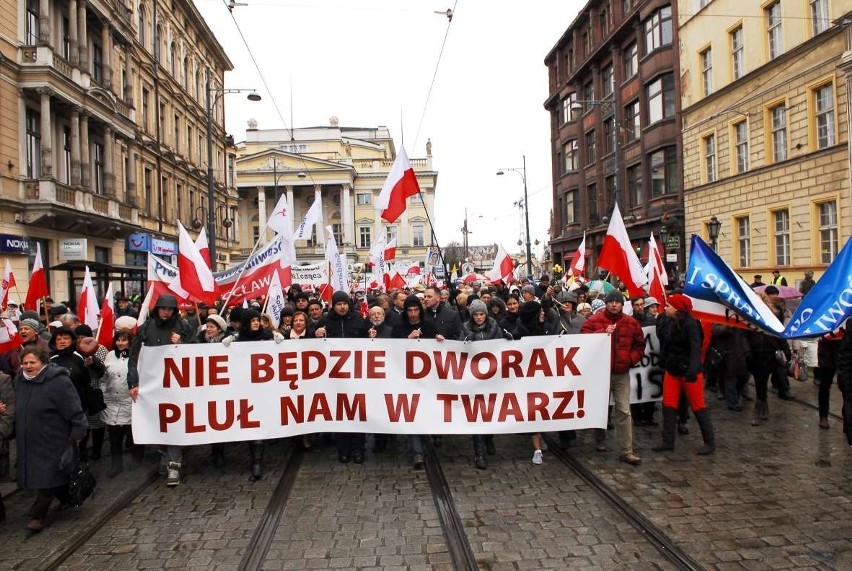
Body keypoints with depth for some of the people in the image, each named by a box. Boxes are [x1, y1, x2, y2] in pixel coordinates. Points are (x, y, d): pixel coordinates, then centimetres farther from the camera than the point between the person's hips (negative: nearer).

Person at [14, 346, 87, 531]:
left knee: (48, 476, -3)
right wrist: (18, 435, 20)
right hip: (30, 441, 8)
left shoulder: (58, 382, -19)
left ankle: (38, 516, 6)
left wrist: (77, 436, -18)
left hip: (53, 441, -8)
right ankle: (67, 499, 36)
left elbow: (75, 412, -18)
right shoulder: (20, 380, 5)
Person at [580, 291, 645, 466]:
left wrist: (632, 358, -1)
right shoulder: (594, 320, -4)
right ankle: (600, 441, 34)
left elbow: (640, 344, 15)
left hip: (622, 374, 1)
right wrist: (603, 332, -22)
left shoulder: (631, 323, 4)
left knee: (624, 412, -4)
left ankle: (626, 451, -3)